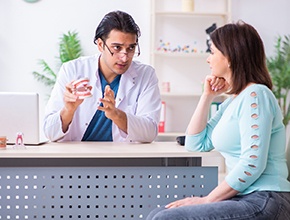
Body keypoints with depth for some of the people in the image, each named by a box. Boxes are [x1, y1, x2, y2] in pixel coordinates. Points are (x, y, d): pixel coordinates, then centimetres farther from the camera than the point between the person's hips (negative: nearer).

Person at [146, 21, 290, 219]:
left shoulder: (255, 95, -12)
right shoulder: (233, 100, 17)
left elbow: (252, 165, -20)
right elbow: (196, 144, 18)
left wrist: (208, 200, -14)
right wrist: (207, 96, 12)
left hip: (264, 202, -9)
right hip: (244, 199, 9)